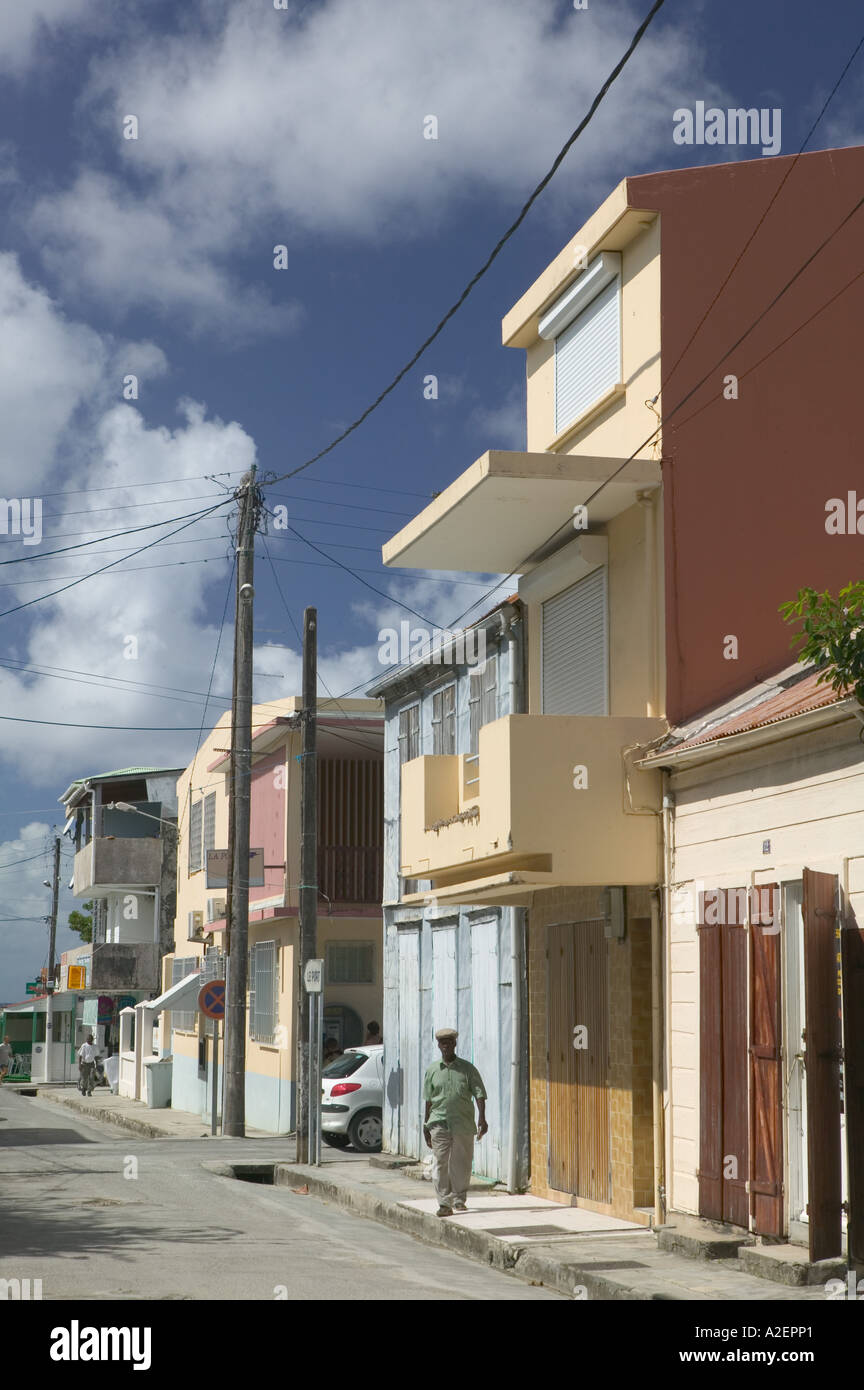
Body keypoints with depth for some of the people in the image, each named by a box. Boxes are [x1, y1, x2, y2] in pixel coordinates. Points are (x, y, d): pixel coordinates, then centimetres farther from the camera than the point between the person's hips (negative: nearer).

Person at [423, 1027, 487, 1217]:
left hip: (463, 1123, 0)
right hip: (439, 1123, 0)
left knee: (461, 1163, 6)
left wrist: (482, 1118, -13)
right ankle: (444, 1203, -4)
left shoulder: (467, 1069, 4)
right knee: (440, 1163, -6)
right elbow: (428, 1100, 13)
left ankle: (458, 1198, 23)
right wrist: (426, 1125, 11)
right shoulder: (432, 1070, 10)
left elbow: (479, 1094, 0)